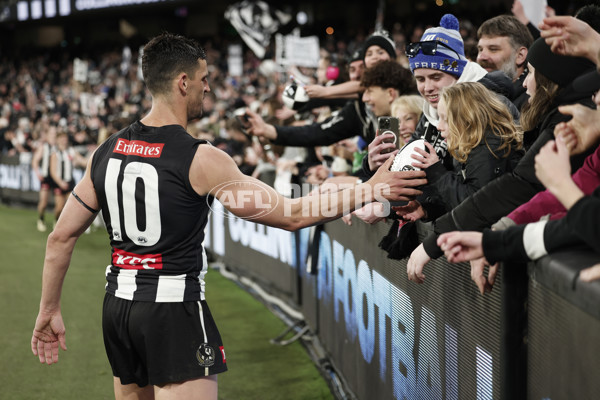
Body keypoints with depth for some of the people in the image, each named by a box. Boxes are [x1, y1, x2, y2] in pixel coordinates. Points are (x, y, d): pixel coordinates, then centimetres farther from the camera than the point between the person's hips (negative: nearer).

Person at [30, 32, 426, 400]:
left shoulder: (106, 152, 4)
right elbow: (292, 215, -12)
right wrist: (372, 189, -4)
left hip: (118, 305, 7)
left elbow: (61, 237, 8)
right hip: (174, 309, -7)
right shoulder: (201, 159, -13)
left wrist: (49, 311, 19)